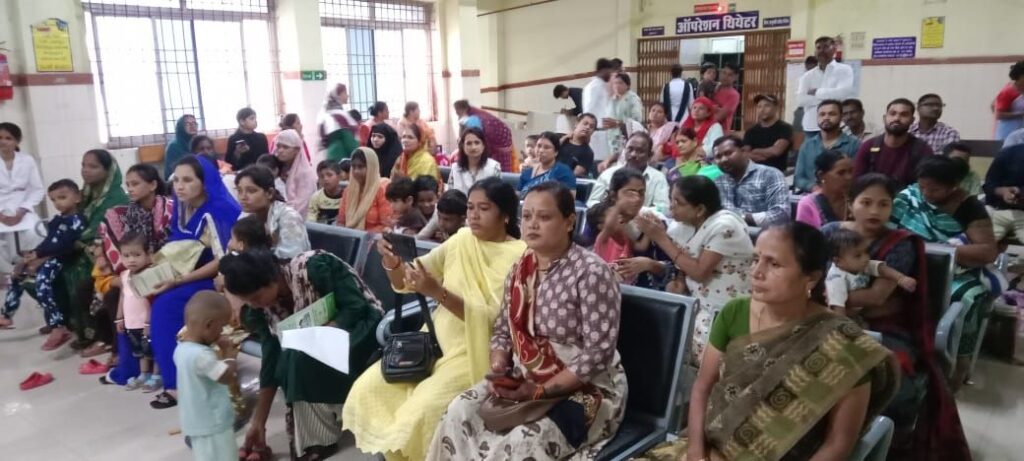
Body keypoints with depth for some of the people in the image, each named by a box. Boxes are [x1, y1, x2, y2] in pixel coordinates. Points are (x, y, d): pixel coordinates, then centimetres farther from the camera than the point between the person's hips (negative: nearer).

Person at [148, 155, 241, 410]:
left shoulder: (216, 212, -19)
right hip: (191, 274, 8)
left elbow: (222, 262, -22)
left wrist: (178, 281, -22)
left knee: (165, 305, -21)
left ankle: (177, 382, -10)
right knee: (154, 300, -12)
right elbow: (180, 247, 14)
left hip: (215, 280, -8)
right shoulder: (184, 208, 5)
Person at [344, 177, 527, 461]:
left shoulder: (519, 256, -11)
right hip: (437, 341, 6)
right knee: (367, 389, -8)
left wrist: (439, 293, -29)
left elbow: (495, 319, -20)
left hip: (477, 353, -6)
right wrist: (394, 265, -15)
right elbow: (405, 285, 7)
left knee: (421, 412, -26)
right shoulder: (461, 240, 5)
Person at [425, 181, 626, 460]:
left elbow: (597, 353, -20)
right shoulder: (520, 270, 6)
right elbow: (503, 330, 11)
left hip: (585, 388, -6)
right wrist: (498, 369, -10)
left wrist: (541, 391, -22)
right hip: (523, 381, 6)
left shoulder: (591, 273, -17)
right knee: (460, 412, -16)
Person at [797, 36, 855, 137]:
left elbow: (842, 93, -12)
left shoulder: (844, 70, 4)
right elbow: (801, 99, -2)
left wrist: (817, 92, -2)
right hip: (811, 127, 3)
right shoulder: (808, 75, 13)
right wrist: (829, 97, -9)